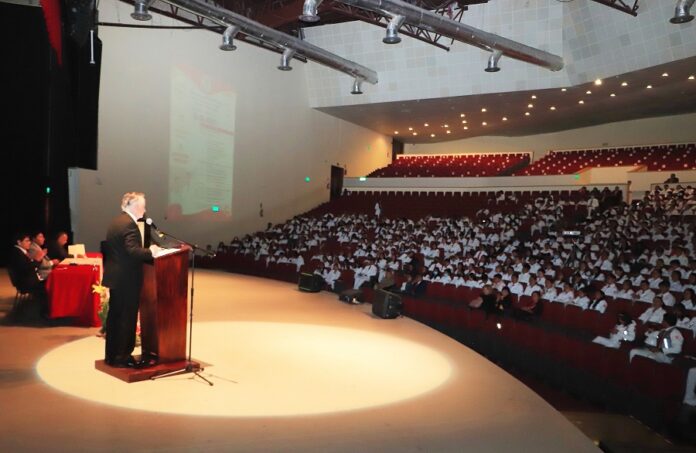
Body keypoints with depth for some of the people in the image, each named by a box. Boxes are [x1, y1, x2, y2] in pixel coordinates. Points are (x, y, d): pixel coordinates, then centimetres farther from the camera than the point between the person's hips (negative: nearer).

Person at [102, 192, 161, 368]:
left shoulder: (116, 221, 13)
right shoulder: (129, 224, -17)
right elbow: (133, 251, -26)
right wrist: (150, 252, -12)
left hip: (115, 277, 10)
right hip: (127, 279, -10)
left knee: (114, 316, 15)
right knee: (127, 318, 0)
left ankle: (111, 355, 24)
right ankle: (122, 357, 7)